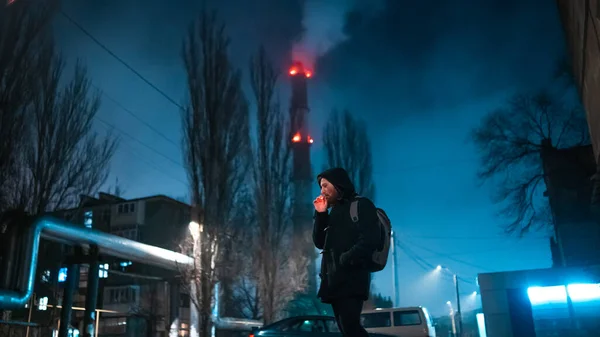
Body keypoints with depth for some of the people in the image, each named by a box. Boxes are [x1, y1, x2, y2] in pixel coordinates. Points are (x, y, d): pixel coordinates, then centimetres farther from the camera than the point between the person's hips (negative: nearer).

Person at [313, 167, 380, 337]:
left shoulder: (361, 205, -1)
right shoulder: (335, 212, 21)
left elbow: (369, 240, -13)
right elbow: (320, 242, 14)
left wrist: (345, 260, -17)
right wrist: (320, 214, 5)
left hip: (351, 278, -8)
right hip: (335, 280, 8)